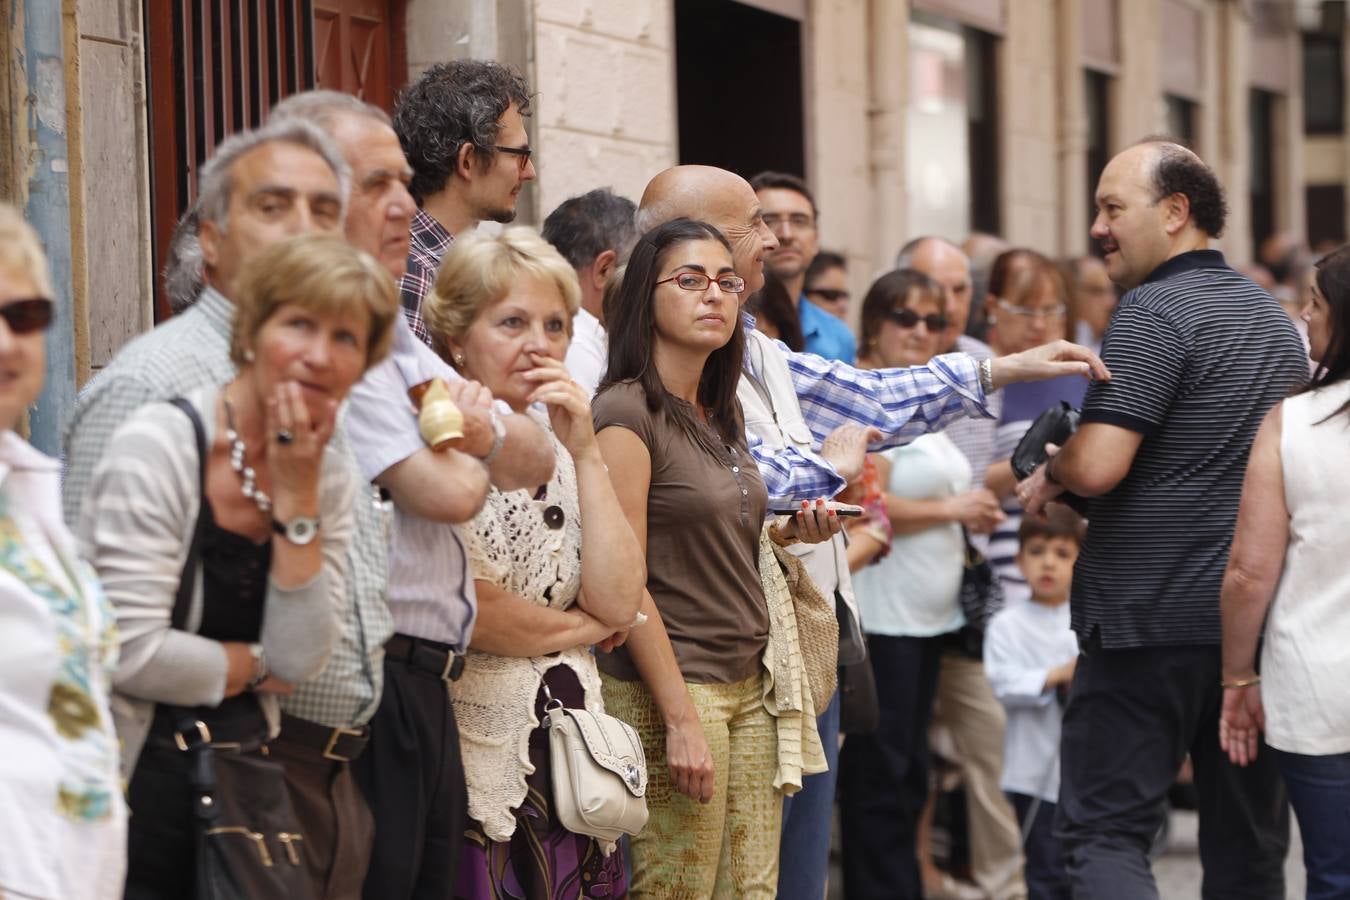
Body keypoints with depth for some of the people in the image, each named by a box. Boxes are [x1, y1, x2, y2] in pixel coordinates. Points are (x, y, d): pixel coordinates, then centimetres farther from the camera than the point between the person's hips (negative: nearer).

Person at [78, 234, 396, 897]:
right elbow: (132, 654, -20)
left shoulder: (328, 477, 6)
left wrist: (296, 495, -10)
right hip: (140, 785, -6)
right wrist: (254, 665, -5)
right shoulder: (160, 447, -13)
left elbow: (298, 660, -5)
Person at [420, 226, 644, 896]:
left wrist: (585, 455, -4)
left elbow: (618, 601, 2)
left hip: (570, 754, 6)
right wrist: (582, 626, 0)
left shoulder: (555, 445, 13)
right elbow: (461, 612, -17)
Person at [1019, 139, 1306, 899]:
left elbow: (1098, 466, -22)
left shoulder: (1156, 312, -13)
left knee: (1107, 829, -3)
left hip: (1153, 617, -8)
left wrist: (1050, 471, 1)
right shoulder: (1276, 318, 15)